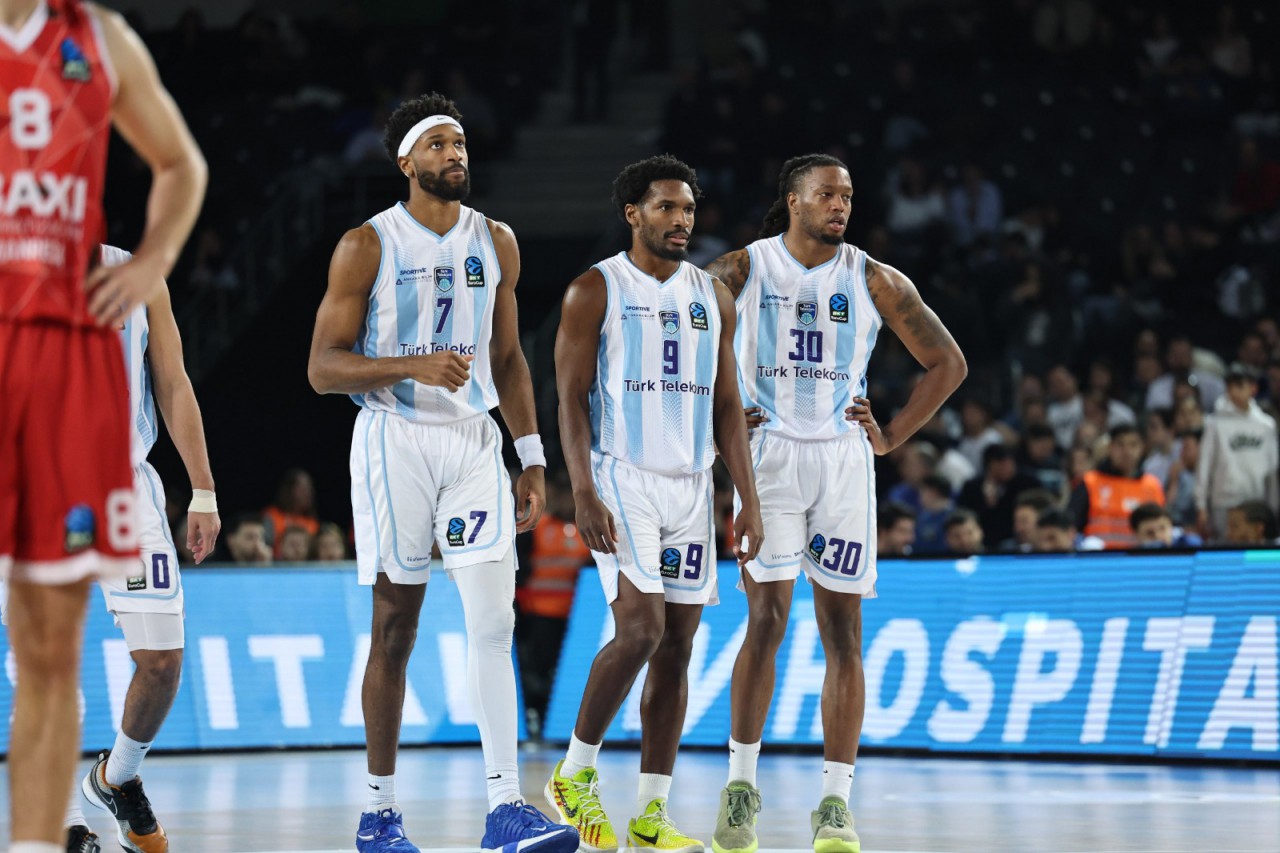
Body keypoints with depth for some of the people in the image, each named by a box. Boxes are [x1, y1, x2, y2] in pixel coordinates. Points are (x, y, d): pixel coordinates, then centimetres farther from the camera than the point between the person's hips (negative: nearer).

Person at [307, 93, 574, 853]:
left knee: (494, 620, -10)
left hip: (474, 440, 3)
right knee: (395, 630, 2)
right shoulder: (366, 247, -5)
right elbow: (323, 369, -7)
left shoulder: (496, 242, 8)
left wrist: (533, 457, 9)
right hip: (396, 441, -3)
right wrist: (414, 366, -21)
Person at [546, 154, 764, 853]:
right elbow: (571, 399, -6)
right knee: (640, 629, -18)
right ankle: (574, 774, 0)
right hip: (621, 478, -5)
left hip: (690, 484, 5)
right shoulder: (595, 291, -3)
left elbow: (727, 405, 13)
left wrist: (749, 500, 5)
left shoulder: (712, 296, 11)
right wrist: (584, 496, -17)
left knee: (678, 645, 3)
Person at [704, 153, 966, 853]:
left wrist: (891, 437, 1)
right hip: (767, 455, -2)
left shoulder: (875, 281, 4)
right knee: (767, 621, -8)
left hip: (843, 459, 2)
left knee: (843, 633, -1)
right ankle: (741, 783, 5)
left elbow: (947, 363, 10)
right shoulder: (743, 269, 1)